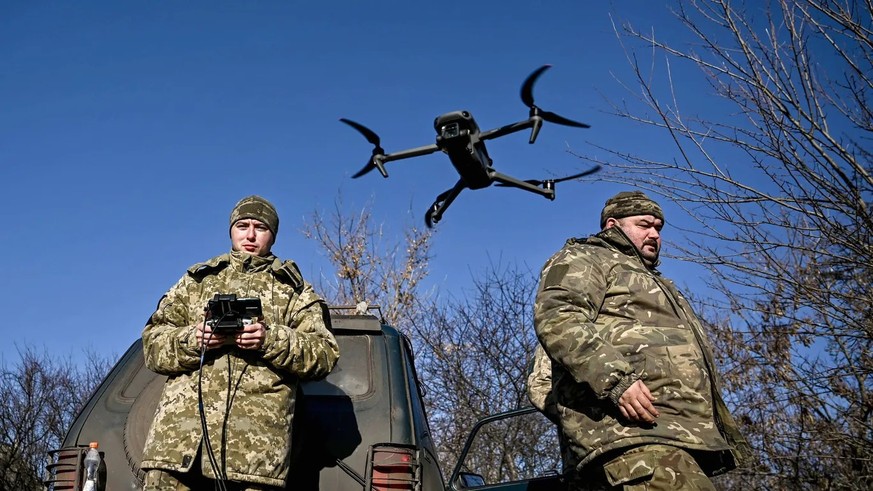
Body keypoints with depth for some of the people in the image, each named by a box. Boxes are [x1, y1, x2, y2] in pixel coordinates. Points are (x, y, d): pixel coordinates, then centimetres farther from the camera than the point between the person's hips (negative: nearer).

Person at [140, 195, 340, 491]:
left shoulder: (294, 290, 19)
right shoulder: (196, 280, 24)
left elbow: (325, 354, 7)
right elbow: (152, 344, 16)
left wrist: (271, 340, -10)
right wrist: (192, 340, -6)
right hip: (180, 429, 2)